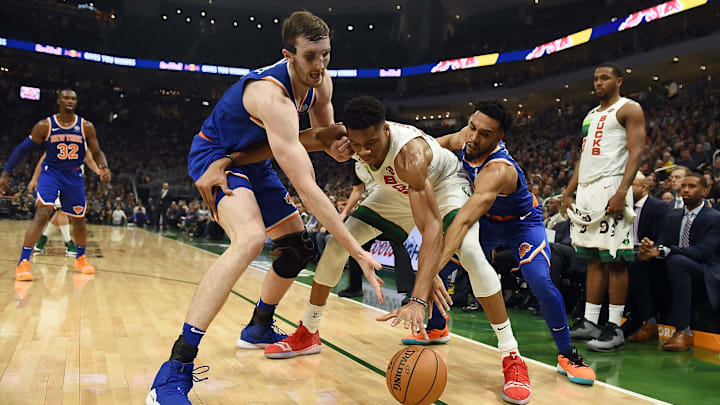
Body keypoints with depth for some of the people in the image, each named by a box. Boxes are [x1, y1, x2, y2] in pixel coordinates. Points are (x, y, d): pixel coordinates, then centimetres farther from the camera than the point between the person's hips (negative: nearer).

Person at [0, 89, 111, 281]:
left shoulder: (86, 127, -5)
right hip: (51, 172, -2)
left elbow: (97, 152, 3)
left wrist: (104, 167, -18)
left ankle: (81, 258, 33)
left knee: (78, 220, 10)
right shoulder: (45, 125, -8)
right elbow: (23, 149, 0)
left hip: (74, 175, 3)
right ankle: (23, 263, -18)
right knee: (43, 213, -22)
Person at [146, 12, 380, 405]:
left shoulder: (321, 81, -9)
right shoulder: (273, 96, -35)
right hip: (216, 156, -9)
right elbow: (306, 189, -41)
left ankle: (259, 328, 34)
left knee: (298, 245, 12)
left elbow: (326, 128, 12)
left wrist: (334, 145, -15)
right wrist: (357, 251, -40)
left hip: (253, 161, 9)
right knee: (250, 238, -35)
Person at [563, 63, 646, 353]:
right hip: (586, 189, 8)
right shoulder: (591, 115, 24)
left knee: (614, 259, -6)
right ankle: (589, 323, 12)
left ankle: (615, 328, -1)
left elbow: (636, 152, -10)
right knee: (593, 259, 8)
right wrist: (568, 192, 16)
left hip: (610, 187, -8)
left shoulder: (629, 109, 0)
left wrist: (622, 191, -22)